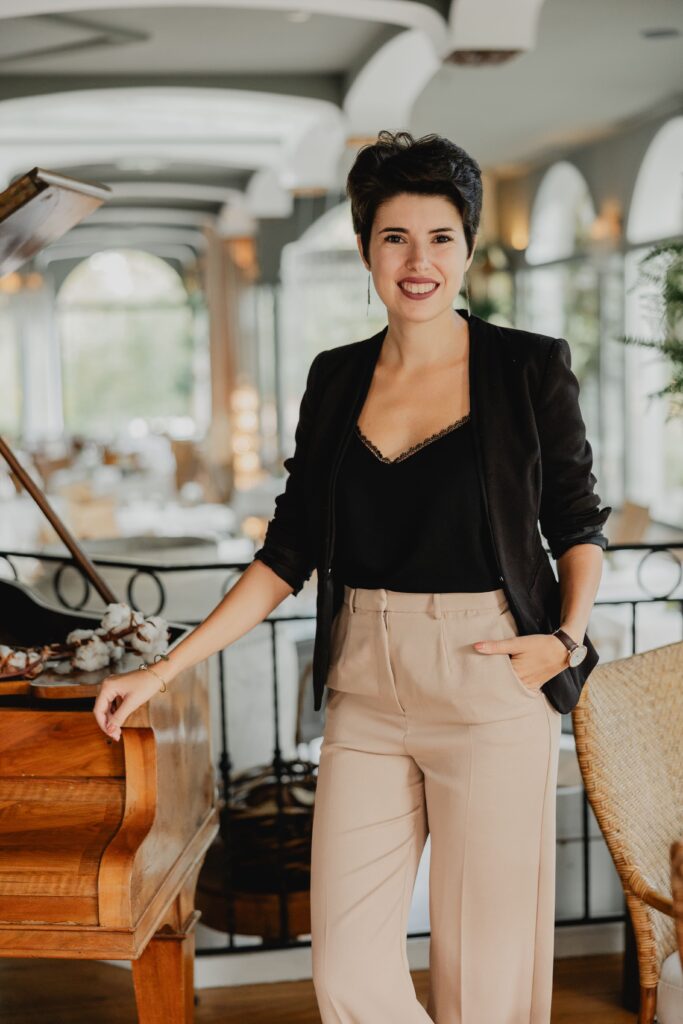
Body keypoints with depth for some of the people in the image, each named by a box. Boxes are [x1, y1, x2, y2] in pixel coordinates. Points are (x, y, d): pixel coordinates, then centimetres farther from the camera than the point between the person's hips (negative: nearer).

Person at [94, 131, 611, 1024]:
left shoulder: (530, 369, -1)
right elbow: (289, 550, 8)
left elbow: (578, 525, 8)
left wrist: (567, 639, -10)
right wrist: (164, 671, 5)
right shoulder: (337, 378, 8)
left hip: (491, 692, -3)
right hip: (366, 697, 3)